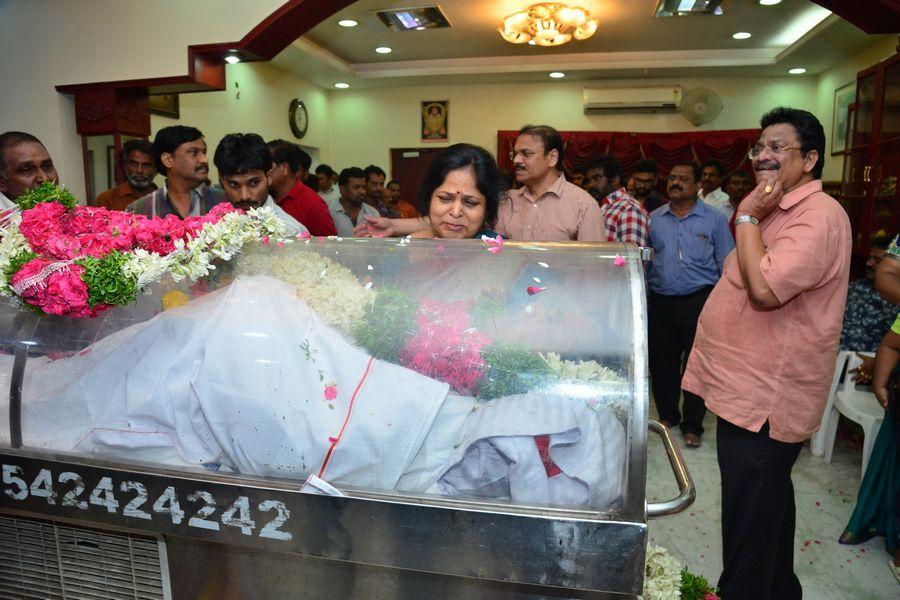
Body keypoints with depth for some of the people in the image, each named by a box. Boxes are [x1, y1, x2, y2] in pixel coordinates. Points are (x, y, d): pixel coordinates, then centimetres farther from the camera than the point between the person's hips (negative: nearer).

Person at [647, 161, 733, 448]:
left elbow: (727, 265, 2)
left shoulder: (714, 219, 1)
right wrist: (643, 299, 8)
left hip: (699, 302, -2)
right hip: (660, 303, 3)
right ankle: (667, 416, 29)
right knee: (661, 362, 10)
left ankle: (692, 425, 18)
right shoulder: (654, 218, 8)